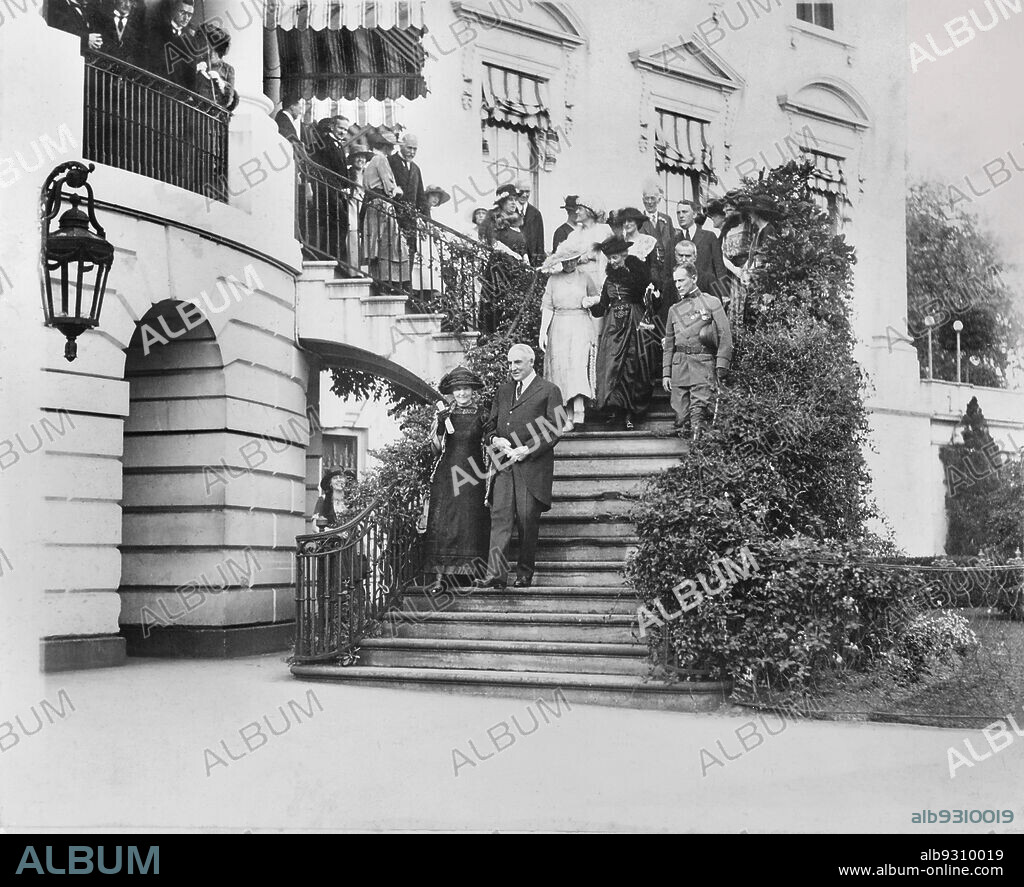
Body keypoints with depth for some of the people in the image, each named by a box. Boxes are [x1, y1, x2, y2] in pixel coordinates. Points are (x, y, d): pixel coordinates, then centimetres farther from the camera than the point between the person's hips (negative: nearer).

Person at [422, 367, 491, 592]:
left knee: (472, 524, 0)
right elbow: (435, 449, 0)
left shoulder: (481, 416, 4)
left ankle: (474, 573, 6)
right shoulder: (444, 415, 4)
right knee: (442, 525, -6)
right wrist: (440, 426, -15)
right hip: (447, 476, 0)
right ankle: (439, 577, -8)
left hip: (473, 476, 0)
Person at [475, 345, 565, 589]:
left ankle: (525, 574, 10)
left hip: (533, 466, -4)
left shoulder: (549, 391, 2)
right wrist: (495, 440, -2)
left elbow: (553, 431, -5)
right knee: (500, 517, -7)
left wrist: (526, 450, -13)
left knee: (528, 521, -2)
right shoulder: (502, 391, 20)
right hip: (503, 464, 4)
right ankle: (496, 574, -13)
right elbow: (489, 426, 21)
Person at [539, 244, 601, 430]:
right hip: (559, 329, 1)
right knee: (562, 370, -3)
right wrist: (543, 331, -3)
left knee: (579, 365, -18)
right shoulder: (553, 280, 7)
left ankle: (579, 408, -28)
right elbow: (547, 308, 6)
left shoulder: (584, 277, 9)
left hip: (581, 326, -1)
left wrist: (590, 301, 0)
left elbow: (598, 297, 23)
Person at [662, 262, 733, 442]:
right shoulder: (674, 309, 19)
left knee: (699, 409, -18)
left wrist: (721, 368, -9)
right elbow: (669, 344, 21)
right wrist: (665, 373, 11)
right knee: (681, 413, 0)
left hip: (703, 363, -4)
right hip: (679, 365, 5)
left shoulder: (711, 303, 5)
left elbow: (725, 337, 0)